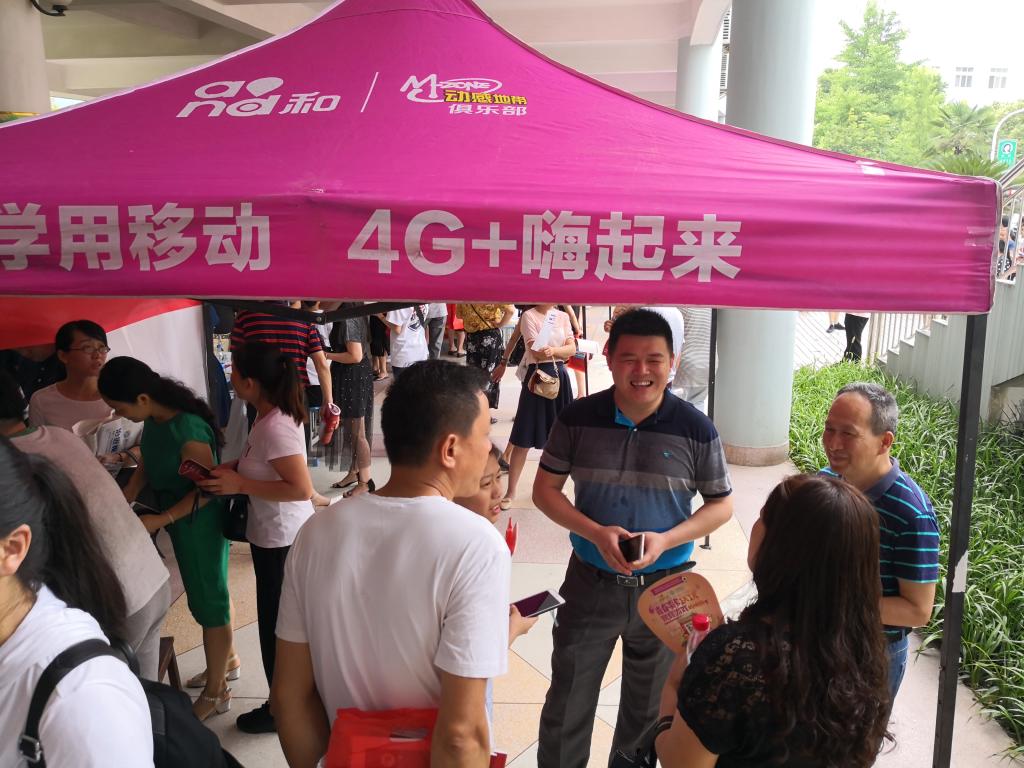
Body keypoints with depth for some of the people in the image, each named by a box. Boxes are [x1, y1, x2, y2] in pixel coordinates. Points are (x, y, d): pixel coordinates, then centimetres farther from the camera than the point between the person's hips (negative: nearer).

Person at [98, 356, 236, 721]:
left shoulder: (188, 430, -30)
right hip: (181, 520, 8)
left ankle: (215, 693, 22)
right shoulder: (155, 420, -3)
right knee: (210, 592, 24)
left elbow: (207, 489, -24)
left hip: (200, 522, -8)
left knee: (208, 599, 6)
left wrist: (160, 521, -22)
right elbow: (146, 466, 8)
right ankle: (228, 659, 45)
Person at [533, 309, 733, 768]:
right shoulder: (578, 419, -9)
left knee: (649, 708, 22)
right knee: (566, 705, 12)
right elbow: (545, 489, -2)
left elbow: (721, 505, -2)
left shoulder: (696, 429, -11)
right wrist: (595, 532, -19)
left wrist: (665, 540, -19)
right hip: (590, 580, 0)